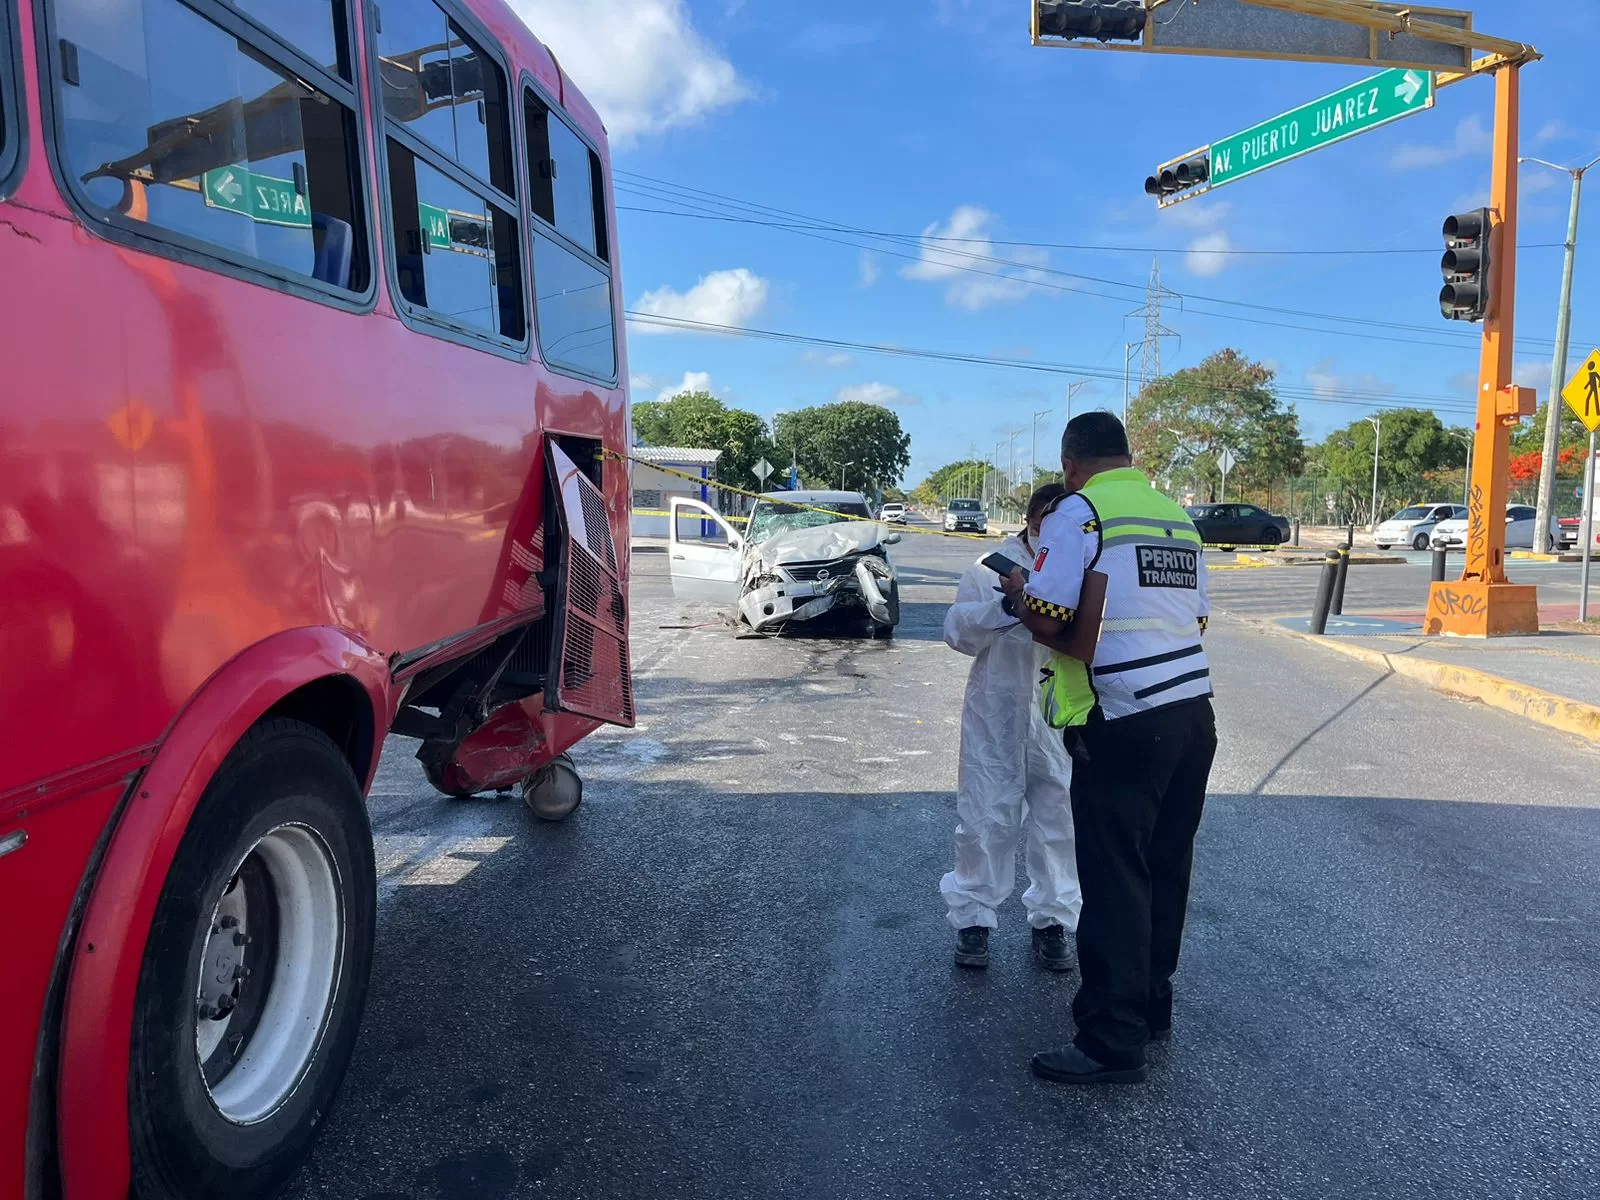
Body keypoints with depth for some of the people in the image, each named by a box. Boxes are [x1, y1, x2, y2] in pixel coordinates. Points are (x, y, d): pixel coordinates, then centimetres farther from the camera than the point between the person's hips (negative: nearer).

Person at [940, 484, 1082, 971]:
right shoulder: (993, 568, -1)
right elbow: (958, 631, -6)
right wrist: (1004, 608, -22)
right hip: (997, 715, -1)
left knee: (1059, 818, 8)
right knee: (989, 816, 5)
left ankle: (1052, 919, 26)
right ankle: (973, 917, 21)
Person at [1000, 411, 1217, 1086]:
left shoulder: (1079, 511, -8)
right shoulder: (1178, 516, 15)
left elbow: (1047, 621, -15)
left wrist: (1018, 590, 5)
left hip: (1124, 725, -8)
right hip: (1192, 714, 8)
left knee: (1115, 884, 0)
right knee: (1164, 873, 17)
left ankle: (1113, 1044, 8)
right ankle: (1151, 1009, 31)